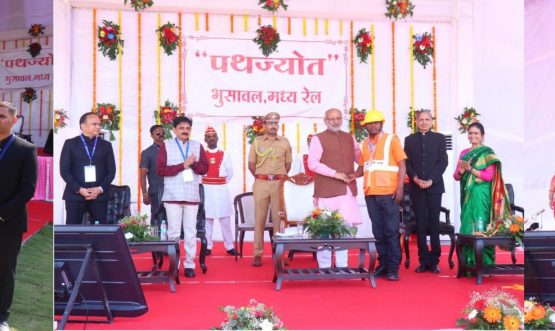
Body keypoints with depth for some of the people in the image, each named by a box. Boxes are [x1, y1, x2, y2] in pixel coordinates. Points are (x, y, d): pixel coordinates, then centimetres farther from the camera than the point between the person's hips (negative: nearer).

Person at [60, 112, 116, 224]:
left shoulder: (106, 145, 13)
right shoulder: (70, 144, 6)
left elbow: (111, 170, 7)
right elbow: (64, 170, -1)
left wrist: (100, 189, -8)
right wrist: (79, 189, -12)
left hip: (99, 195, 2)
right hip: (75, 195, -2)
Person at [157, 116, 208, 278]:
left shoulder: (197, 146, 10)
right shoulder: (165, 146, 3)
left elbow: (204, 168, 5)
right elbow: (161, 169, -7)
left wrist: (193, 163, -14)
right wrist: (183, 165, -11)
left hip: (192, 196, 2)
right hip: (173, 196, -2)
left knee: (191, 231, 3)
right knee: (173, 231, 2)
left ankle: (189, 264, 9)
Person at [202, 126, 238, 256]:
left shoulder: (224, 155, 5)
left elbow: (230, 172, 10)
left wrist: (223, 183, 7)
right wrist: (204, 183, 1)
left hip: (221, 189, 1)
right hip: (206, 190, -1)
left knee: (225, 219, 4)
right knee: (207, 219, 4)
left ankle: (229, 246, 9)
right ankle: (207, 246, 10)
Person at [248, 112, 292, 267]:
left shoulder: (284, 142, 7)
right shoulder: (257, 141, 6)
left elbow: (288, 164, 13)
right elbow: (251, 164, 8)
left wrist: (280, 177, 7)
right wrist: (260, 177, 7)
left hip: (279, 184, 1)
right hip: (261, 183, 0)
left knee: (279, 218, 2)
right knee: (259, 218, 2)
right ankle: (258, 253, 6)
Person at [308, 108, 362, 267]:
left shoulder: (349, 138, 15)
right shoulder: (318, 139, 0)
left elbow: (360, 157, 26)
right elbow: (312, 163, -10)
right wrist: (335, 174, -14)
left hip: (347, 191, 5)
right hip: (327, 192, -4)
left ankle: (342, 266, 15)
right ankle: (324, 267, 7)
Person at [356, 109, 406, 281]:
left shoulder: (391, 139, 1)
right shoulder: (364, 144, 13)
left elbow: (402, 164, -3)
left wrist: (400, 187, -13)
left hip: (388, 193, -4)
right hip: (370, 193, 4)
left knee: (391, 231, -2)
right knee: (378, 232, 8)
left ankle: (393, 268, 3)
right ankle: (383, 265, 15)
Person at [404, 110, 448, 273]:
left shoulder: (439, 138, 8)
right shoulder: (409, 139, 11)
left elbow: (443, 162, 0)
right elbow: (407, 163, 5)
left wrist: (431, 180, -12)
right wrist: (415, 178, -12)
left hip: (434, 186, -1)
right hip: (416, 188, 1)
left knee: (434, 223, 0)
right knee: (420, 224, 1)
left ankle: (434, 260, 6)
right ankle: (424, 260, 5)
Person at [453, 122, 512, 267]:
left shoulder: (487, 153, -2)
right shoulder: (464, 153, 14)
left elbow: (489, 176, -11)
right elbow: (456, 176, 11)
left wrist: (470, 169, -18)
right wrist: (461, 170, -10)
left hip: (480, 195, -5)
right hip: (466, 194, 6)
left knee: (479, 227, -8)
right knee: (467, 225, 4)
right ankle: (468, 262, 9)